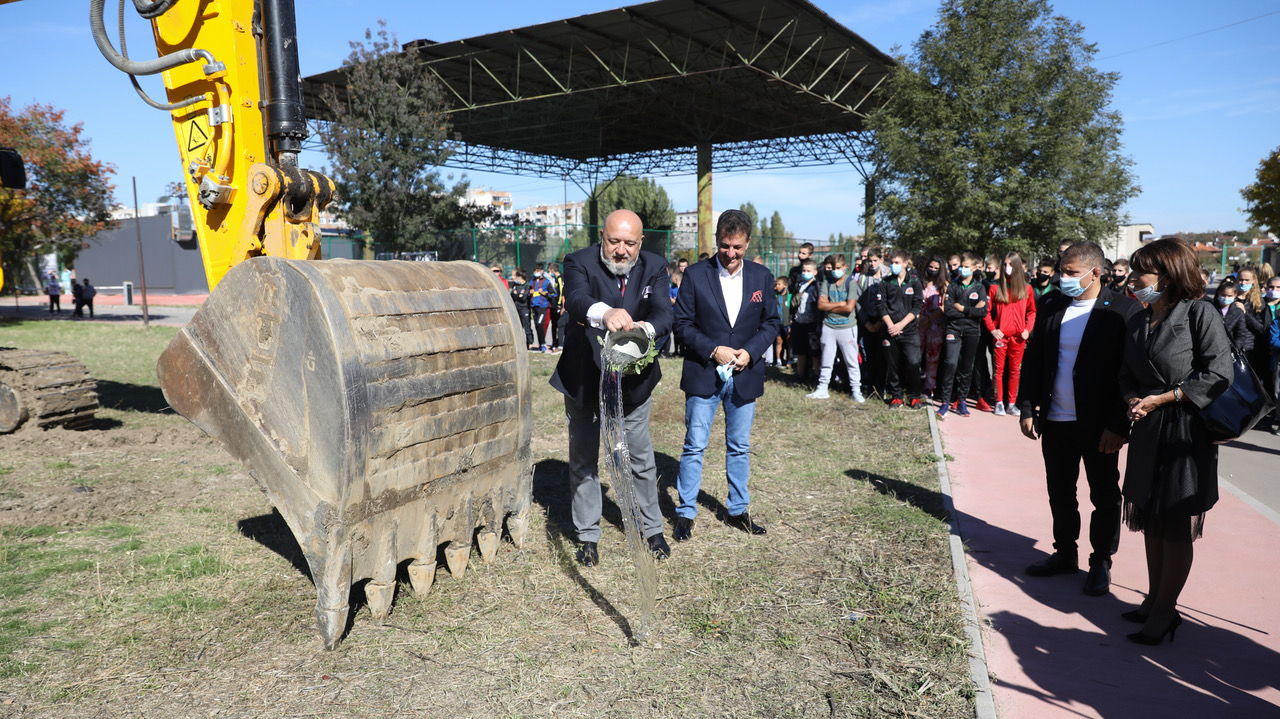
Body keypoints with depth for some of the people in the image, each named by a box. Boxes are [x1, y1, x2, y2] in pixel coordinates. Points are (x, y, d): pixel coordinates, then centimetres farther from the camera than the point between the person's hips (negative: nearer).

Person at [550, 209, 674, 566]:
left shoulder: (654, 268, -7)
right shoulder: (580, 262, -15)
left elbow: (664, 312, -22)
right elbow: (575, 300, -35)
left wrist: (646, 328, -46)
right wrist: (605, 313, -58)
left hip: (634, 381, 2)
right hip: (583, 380, -1)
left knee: (641, 458, 15)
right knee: (583, 460, 11)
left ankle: (652, 529, 35)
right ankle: (588, 537, 28)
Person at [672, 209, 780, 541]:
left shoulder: (762, 277, 3)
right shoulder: (696, 274, -5)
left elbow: (771, 323, 7)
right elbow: (682, 323, -5)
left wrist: (750, 352, -10)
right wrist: (713, 350, -16)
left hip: (744, 377, 3)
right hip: (703, 375, -2)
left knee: (740, 448, 13)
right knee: (694, 446, 2)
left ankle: (738, 510, 27)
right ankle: (686, 513, 14)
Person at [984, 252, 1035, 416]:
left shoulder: (1026, 288, 6)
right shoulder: (995, 288, 2)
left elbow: (1031, 311, 13)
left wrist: (1027, 329, 0)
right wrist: (992, 329, -8)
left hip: (1018, 336, 1)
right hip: (1000, 335, -1)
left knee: (1015, 370, 6)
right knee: (998, 370, 2)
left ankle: (1012, 403, 15)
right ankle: (999, 403, 10)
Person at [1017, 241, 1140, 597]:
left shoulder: (1123, 311, -11)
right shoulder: (1052, 305, 4)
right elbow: (1033, 360, 9)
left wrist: (1118, 425, -15)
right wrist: (1027, 408, 5)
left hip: (1099, 425, -5)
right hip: (1055, 421, 5)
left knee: (1104, 496, 10)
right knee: (1060, 493, 16)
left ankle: (1101, 563, 25)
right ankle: (1065, 554, 32)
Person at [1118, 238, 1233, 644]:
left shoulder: (1198, 314, -10)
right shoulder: (1137, 323, 9)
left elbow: (1219, 374, -13)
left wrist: (1162, 399, -15)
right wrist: (1133, 400, -7)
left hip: (1186, 431, -7)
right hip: (1147, 430, 7)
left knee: (1176, 527, 2)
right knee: (1150, 521, 14)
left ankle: (1165, 611, 13)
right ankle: (1154, 600, 28)